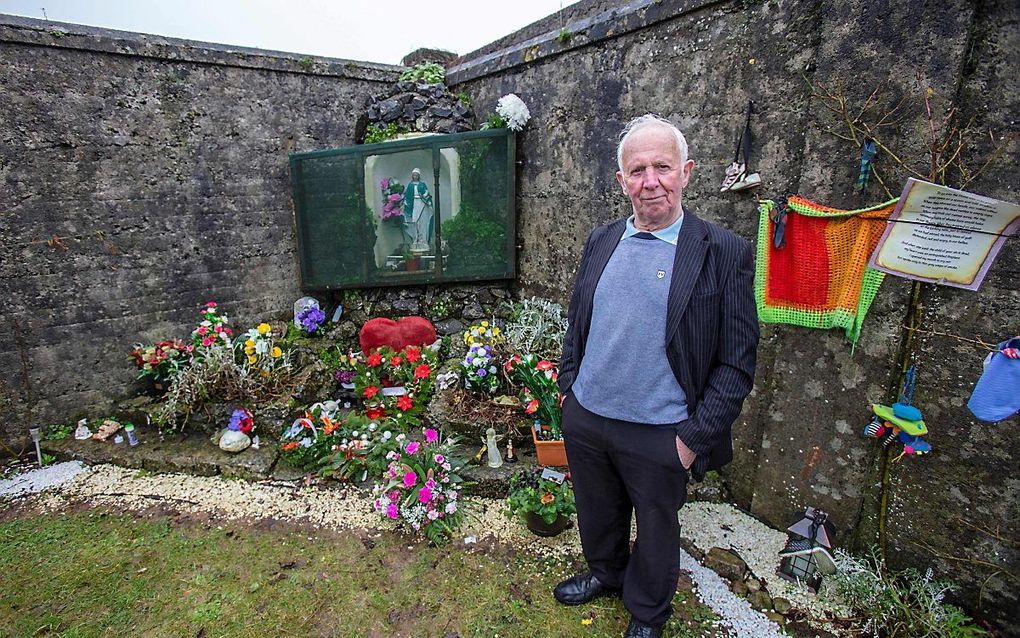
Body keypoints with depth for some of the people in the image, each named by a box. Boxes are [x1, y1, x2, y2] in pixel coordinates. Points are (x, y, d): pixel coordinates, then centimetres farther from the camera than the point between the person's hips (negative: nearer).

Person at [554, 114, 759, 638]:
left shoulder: (724, 254, -13)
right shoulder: (601, 241, 1)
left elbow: (737, 364, -11)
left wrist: (694, 437, -13)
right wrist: (567, 386, 8)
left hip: (659, 436, -4)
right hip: (584, 419, 4)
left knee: (655, 531, 21)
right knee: (598, 515, 26)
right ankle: (605, 575, 57)